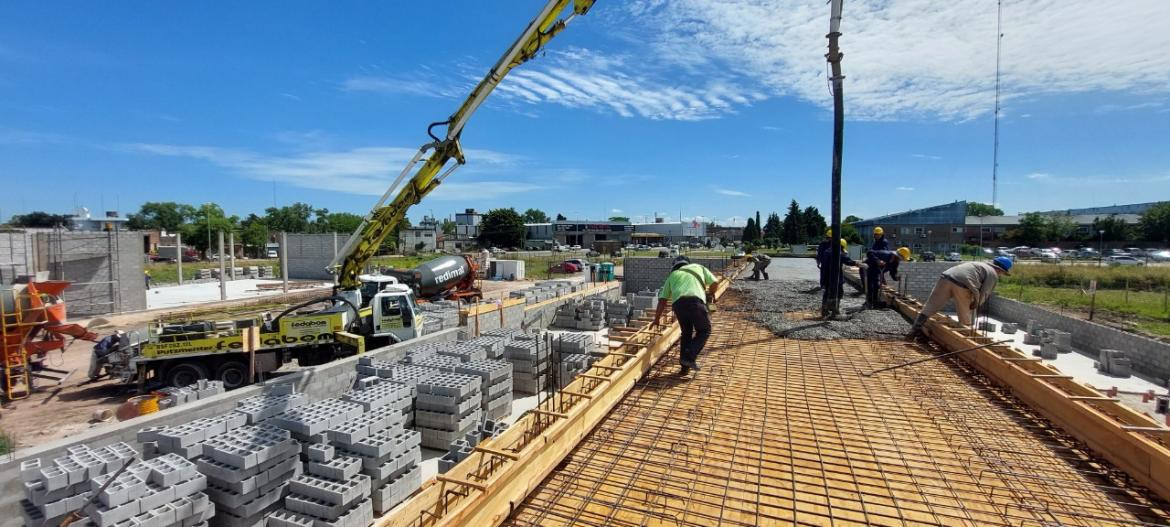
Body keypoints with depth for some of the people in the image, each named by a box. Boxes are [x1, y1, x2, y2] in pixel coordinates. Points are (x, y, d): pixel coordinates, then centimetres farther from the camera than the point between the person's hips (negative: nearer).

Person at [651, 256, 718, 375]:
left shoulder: (672, 275, 32)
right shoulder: (698, 267, 32)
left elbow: (662, 300, 25)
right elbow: (713, 282, 26)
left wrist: (656, 319, 30)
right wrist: (711, 293, 49)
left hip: (678, 303, 3)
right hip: (695, 300, -2)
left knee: (686, 332, 20)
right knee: (704, 330, 15)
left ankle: (685, 367, 18)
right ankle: (689, 357, -3)